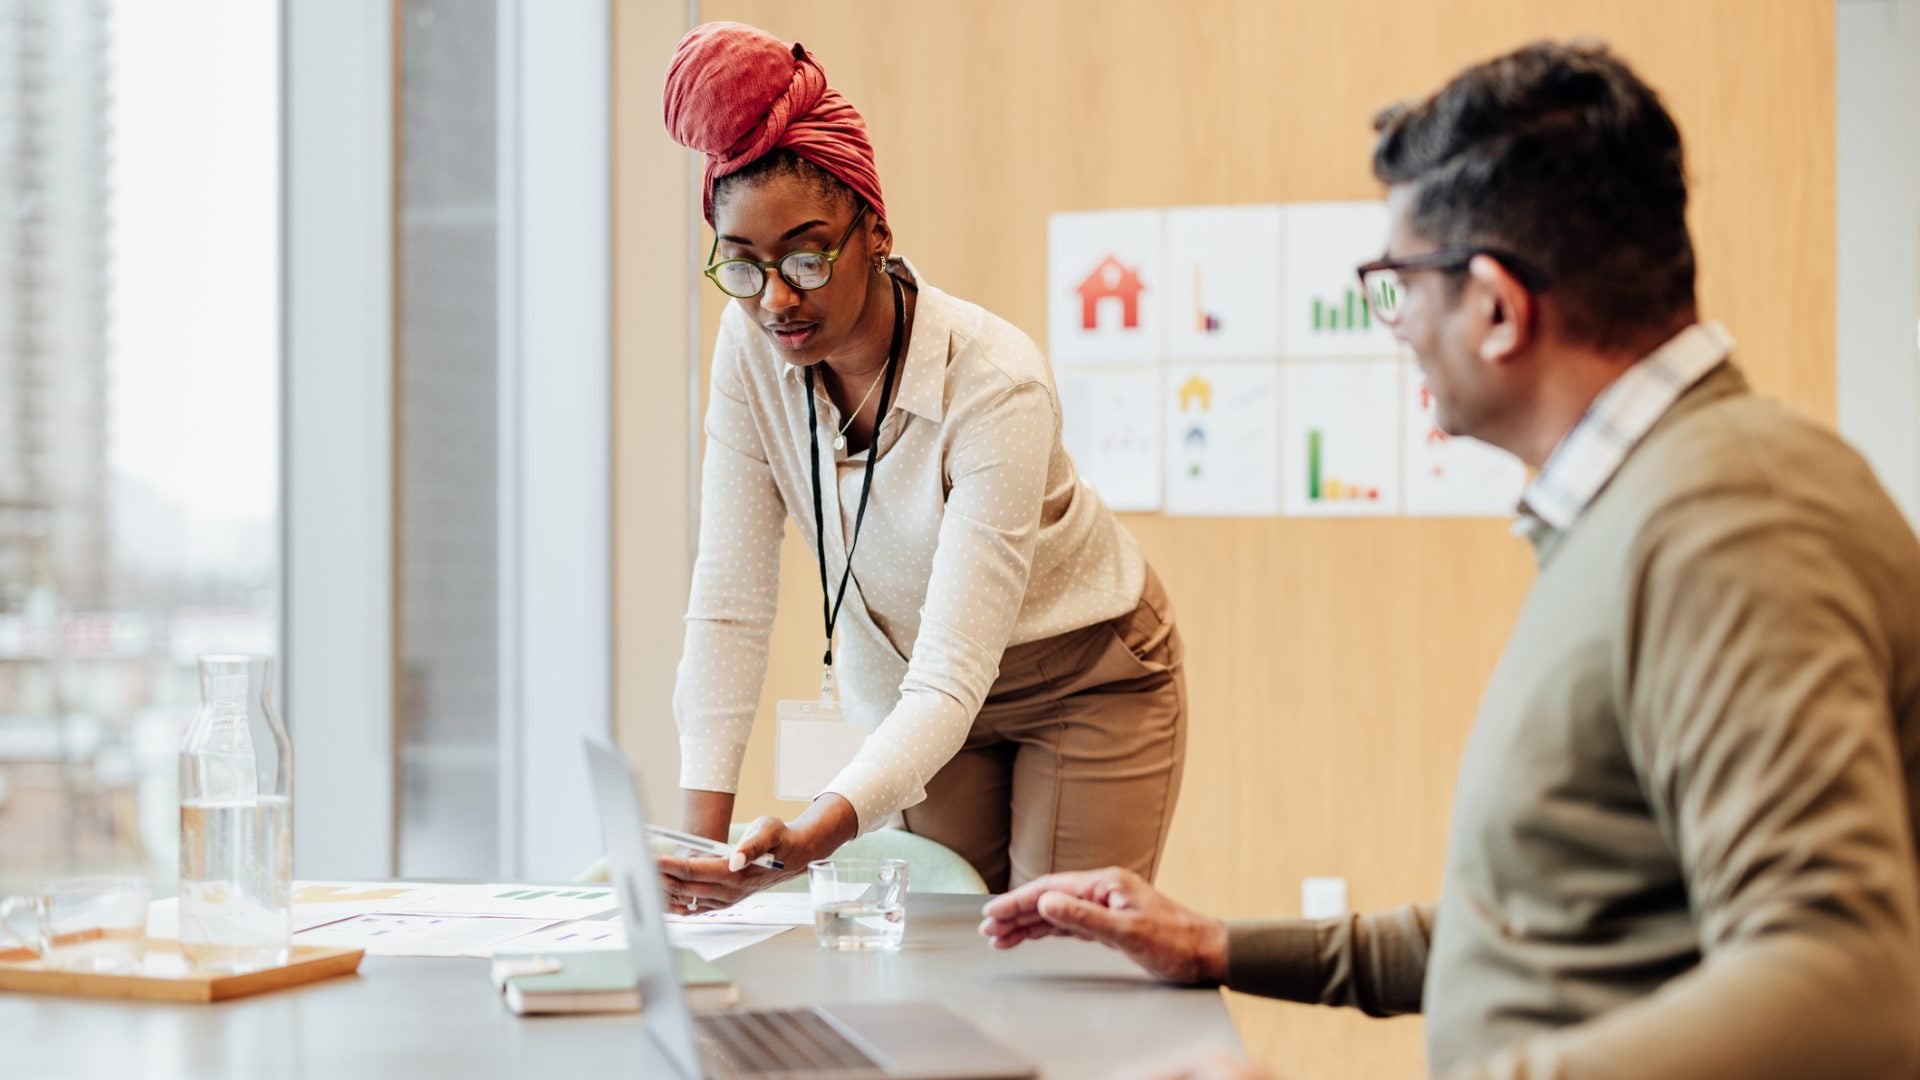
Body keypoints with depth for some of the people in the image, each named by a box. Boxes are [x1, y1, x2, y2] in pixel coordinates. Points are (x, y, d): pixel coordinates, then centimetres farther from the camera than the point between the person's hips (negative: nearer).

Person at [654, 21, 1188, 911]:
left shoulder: (996, 383, -32)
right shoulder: (750, 347, -18)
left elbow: (954, 673, -37)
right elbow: (729, 606, -17)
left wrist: (809, 839, -52)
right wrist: (701, 837, -27)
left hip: (1085, 683, -4)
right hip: (908, 691, 4)